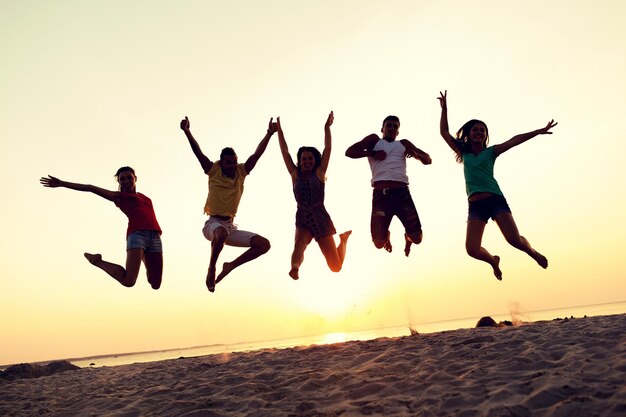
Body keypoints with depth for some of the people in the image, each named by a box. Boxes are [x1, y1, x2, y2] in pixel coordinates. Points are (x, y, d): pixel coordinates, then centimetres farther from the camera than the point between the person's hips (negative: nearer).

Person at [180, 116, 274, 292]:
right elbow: (197, 151, -10)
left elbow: (257, 154, -1)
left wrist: (269, 133, -10)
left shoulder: (241, 172, 6)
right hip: (213, 223, -5)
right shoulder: (213, 171, -1)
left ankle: (231, 265, 5)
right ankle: (211, 268, -16)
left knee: (264, 244, -8)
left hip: (231, 226, 5)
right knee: (222, 233, -43)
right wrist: (187, 131, -20)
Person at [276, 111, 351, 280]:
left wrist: (327, 127, -9)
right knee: (299, 244, -34)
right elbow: (285, 152, 4)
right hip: (303, 220, 2)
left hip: (321, 219, -2)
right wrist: (279, 130, 1)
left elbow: (327, 149, -6)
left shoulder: (319, 173, 1)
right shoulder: (295, 174, 6)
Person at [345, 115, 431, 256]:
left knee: (417, 238, -5)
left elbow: (428, 160, 23)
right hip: (380, 193, -2)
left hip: (402, 192, 2)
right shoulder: (374, 140, 18)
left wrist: (416, 154, 2)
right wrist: (372, 153, -2)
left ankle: (408, 237, 33)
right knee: (379, 242, -7)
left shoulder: (404, 144, 23)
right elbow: (349, 152, 8)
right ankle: (386, 235, 30)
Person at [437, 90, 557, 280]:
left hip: (496, 200, -1)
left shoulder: (491, 151, 10)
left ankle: (533, 253, 24)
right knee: (472, 249, -11)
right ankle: (493, 260, 24)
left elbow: (514, 141, -2)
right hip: (475, 205, 2)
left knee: (515, 240, -12)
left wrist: (539, 131, -10)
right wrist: (444, 109, 7)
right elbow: (444, 132, 12)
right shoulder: (464, 153, 14)